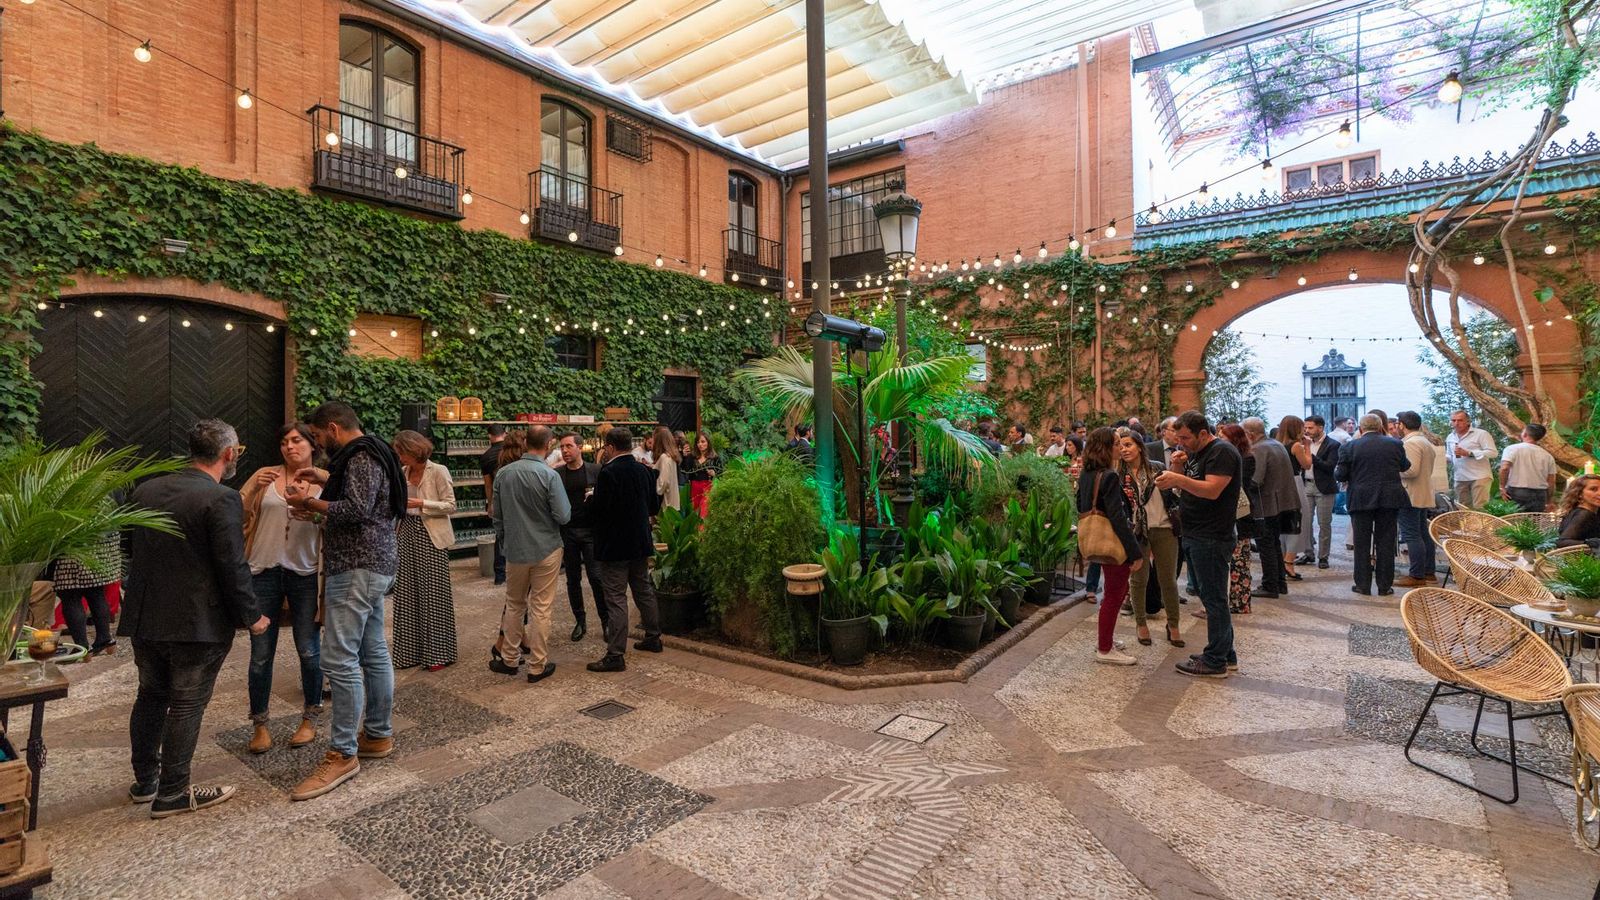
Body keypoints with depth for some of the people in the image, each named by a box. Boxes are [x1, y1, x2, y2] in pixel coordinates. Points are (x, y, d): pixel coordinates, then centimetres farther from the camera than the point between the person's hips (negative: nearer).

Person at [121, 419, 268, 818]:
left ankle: (145, 781, 35)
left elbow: (132, 549, 14)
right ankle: (172, 794, 16)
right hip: (196, 623, -7)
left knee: (150, 695, 21)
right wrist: (252, 617, -8)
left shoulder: (145, 490, 4)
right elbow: (232, 568, -19)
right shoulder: (222, 499, -19)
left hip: (143, 617, 7)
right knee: (186, 706, 5)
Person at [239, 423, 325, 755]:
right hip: (264, 572, 1)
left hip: (305, 574, 0)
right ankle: (260, 724, 24)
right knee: (261, 654, 7)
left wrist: (311, 511, -20)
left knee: (309, 650, 6)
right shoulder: (266, 475, 3)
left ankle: (310, 718, 24)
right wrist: (254, 488, -17)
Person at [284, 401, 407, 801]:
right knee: (374, 653, 14)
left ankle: (343, 754, -3)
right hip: (372, 565, 11)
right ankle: (378, 735, 23)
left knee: (339, 659, -9)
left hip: (358, 567, -11)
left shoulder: (360, 457, -13)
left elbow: (356, 509, -24)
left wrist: (308, 502, -12)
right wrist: (325, 480, 22)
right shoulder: (370, 453, 17)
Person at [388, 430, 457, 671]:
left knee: (434, 595, 0)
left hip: (431, 537, -6)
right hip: (408, 534, 6)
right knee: (406, 595, 8)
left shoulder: (438, 472, -8)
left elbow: (450, 505, -10)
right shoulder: (403, 473, 9)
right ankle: (410, 651, 20)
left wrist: (420, 503, -18)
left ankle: (437, 653, 11)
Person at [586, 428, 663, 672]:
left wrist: (591, 498, 0)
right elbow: (655, 507, 10)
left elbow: (597, 512, -19)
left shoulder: (608, 472, -17)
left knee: (616, 599, -3)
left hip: (615, 545, -7)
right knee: (644, 591, 19)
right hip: (640, 543, 7)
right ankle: (653, 637, 31)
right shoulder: (644, 471, 4)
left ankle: (615, 655, 1)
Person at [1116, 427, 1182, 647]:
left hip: (1164, 529, 1)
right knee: (1138, 579, 8)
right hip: (1136, 531, -1)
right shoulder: (1119, 476, -2)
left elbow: (1175, 492, 8)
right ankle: (1141, 623, 24)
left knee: (1168, 579, 8)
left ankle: (1173, 625, 22)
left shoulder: (1158, 468, 1)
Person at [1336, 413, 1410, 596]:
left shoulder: (1349, 447, -7)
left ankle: (1363, 585, 9)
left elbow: (1341, 475, -6)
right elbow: (1405, 466, 14)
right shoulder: (1394, 444, 1)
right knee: (1385, 543, 8)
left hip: (1361, 499, -2)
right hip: (1390, 499, 2)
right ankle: (1385, 586, 11)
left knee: (1362, 543, 6)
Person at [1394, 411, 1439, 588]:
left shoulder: (1410, 443, -16)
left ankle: (1416, 576, -6)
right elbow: (1427, 470, 20)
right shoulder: (1425, 442, 17)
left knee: (1412, 536, -7)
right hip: (1424, 496, 10)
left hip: (1411, 497, -10)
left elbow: (1411, 470, -23)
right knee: (1424, 534, 15)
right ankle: (1428, 572, 21)